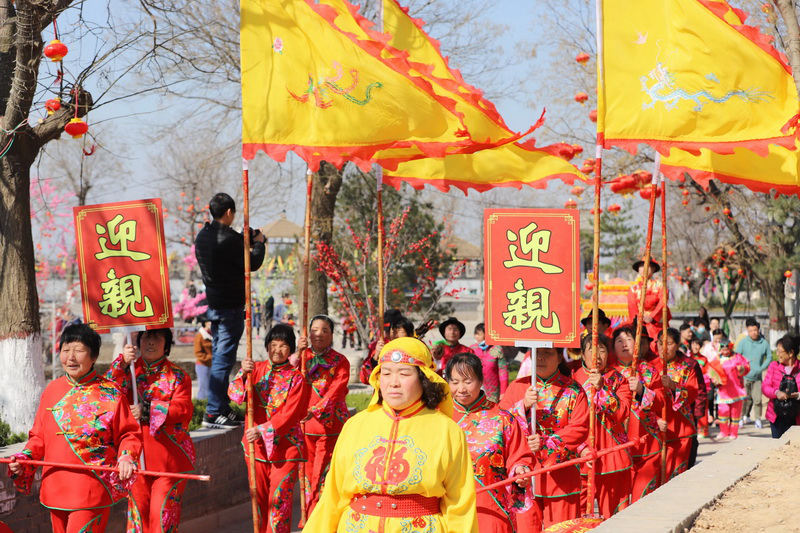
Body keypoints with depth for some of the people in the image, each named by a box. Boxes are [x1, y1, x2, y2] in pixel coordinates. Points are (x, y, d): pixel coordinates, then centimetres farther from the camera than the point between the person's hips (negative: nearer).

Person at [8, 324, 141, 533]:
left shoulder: (110, 394, -5)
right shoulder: (52, 390, 8)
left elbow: (130, 434, 1)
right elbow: (39, 436, 15)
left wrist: (127, 457, -18)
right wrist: (24, 457, -2)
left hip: (91, 491, -5)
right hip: (55, 489, 5)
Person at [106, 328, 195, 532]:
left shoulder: (178, 376, 5)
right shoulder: (130, 372, 11)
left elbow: (182, 409, -10)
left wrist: (147, 411, -20)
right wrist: (122, 365, -22)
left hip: (169, 458, -2)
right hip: (137, 457, 2)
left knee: (163, 514, -6)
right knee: (139, 514, 4)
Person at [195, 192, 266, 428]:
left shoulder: (202, 236, 8)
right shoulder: (230, 238, -18)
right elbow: (253, 264, -12)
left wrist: (247, 243, 15)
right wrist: (258, 243, 5)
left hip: (213, 303, 9)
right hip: (231, 305, -9)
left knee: (218, 357, 14)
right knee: (224, 358, -6)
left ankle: (221, 408, 20)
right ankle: (214, 412, -6)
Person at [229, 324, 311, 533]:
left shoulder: (296, 378, -4)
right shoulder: (256, 369, 5)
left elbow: (289, 415, -12)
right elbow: (234, 394, -9)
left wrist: (263, 430, -22)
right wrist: (243, 374, -27)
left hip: (285, 445, -3)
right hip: (256, 443, 3)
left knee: (279, 497, -6)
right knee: (259, 496, 11)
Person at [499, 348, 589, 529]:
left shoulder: (573, 390, 4)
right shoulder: (517, 387, 10)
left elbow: (580, 428, -7)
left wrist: (546, 443, -18)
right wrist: (524, 406, -16)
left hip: (561, 476, -1)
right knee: (524, 526, -2)